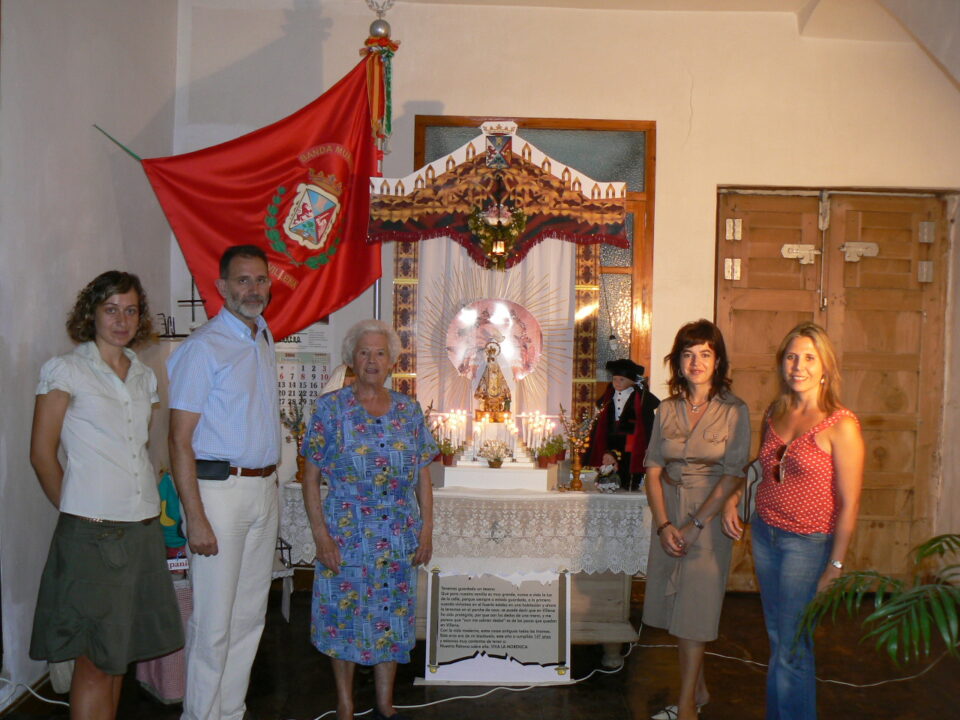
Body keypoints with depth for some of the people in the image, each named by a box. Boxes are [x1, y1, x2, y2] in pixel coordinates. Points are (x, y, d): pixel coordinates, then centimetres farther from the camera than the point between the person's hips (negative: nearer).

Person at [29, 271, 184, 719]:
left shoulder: (145, 377, 13)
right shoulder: (66, 370, -3)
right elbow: (42, 453, -3)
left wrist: (150, 505, 9)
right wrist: (76, 511, -4)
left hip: (143, 528, 6)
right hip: (91, 532, -5)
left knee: (121, 649, 14)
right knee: (94, 660, 0)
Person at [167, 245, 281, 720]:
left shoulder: (265, 342, 13)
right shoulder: (204, 347, -11)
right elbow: (180, 440, -14)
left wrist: (270, 483, 11)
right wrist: (195, 518, -18)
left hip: (264, 489, 8)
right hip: (220, 489, -7)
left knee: (250, 615, 15)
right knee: (213, 622, 0)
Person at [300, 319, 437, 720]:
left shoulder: (409, 410, 5)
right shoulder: (331, 408, -4)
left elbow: (423, 476, 7)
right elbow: (311, 476, -4)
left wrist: (426, 530, 3)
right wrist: (320, 533, -11)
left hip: (399, 536, 3)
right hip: (346, 534, -3)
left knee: (392, 616, 11)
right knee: (344, 618, 7)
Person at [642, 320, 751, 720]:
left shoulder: (734, 411, -7)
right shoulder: (667, 410, 4)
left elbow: (733, 476, -11)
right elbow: (653, 469, 2)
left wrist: (695, 525, -14)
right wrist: (664, 524, -9)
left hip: (710, 518, -4)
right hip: (668, 517, 4)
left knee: (695, 611, -1)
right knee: (676, 608, 11)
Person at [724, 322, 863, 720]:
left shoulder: (841, 426, -15)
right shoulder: (774, 414, 4)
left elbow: (849, 503, -14)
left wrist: (835, 566, -13)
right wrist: (732, 498, 7)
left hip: (808, 543, -6)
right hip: (764, 534, 6)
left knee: (790, 648, 1)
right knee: (778, 638, 16)